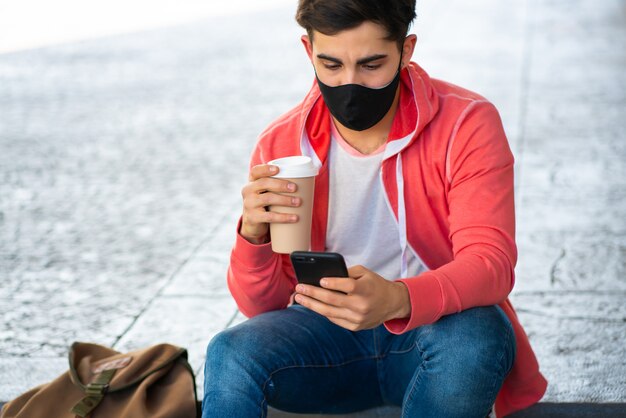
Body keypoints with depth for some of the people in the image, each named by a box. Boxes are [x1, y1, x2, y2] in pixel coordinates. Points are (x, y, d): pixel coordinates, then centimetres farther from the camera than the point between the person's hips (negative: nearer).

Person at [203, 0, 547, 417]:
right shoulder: (280, 146, -4)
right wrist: (254, 234, -26)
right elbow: (262, 305, -3)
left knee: (469, 340, -35)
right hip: (331, 332, 0)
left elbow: (491, 263, -22)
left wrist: (397, 300, -43)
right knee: (232, 354, -30)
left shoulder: (467, 124, -12)